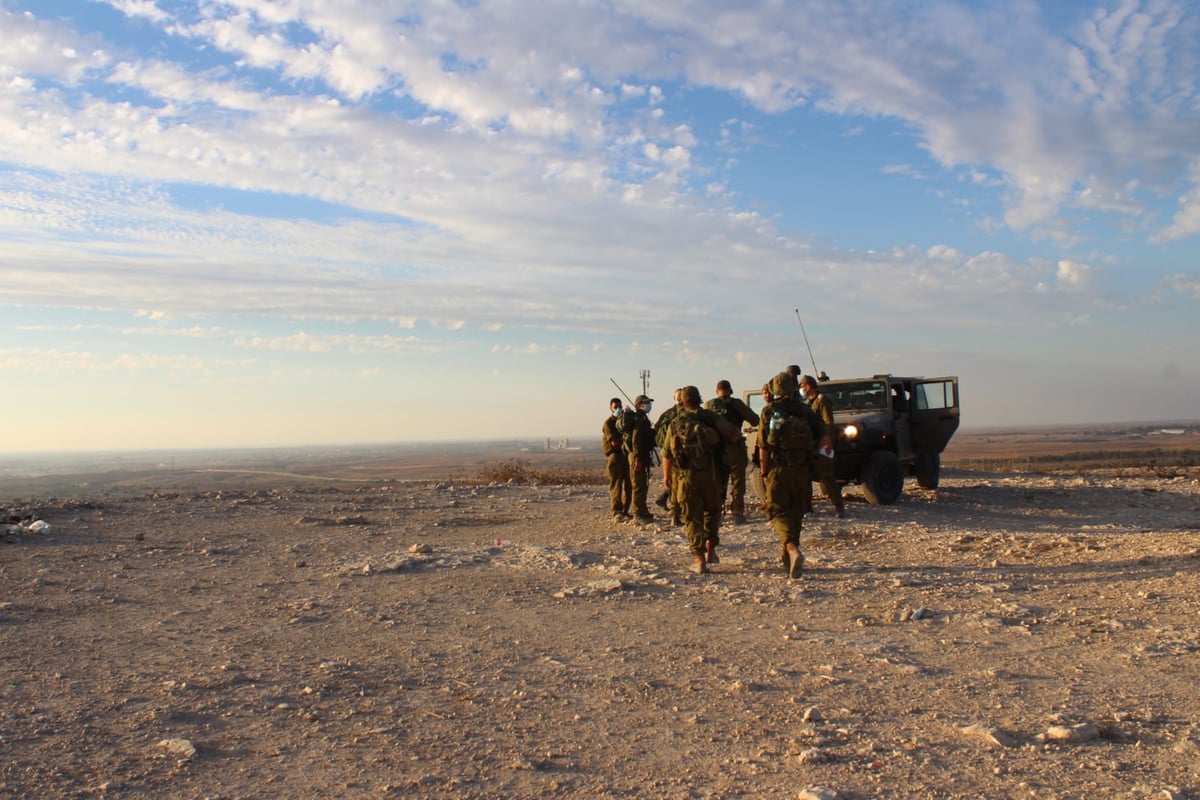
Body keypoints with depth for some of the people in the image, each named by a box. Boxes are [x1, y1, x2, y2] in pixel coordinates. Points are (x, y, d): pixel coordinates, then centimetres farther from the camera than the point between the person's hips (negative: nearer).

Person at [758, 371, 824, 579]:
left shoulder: (769, 411, -3)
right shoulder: (804, 411, 5)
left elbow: (763, 446, -6)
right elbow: (822, 435, 1)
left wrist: (764, 471, 0)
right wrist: (811, 455, 14)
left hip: (777, 468, -3)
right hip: (801, 468, 3)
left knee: (778, 511, 0)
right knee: (795, 511, 15)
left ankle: (792, 550, -24)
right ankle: (788, 558, 24)